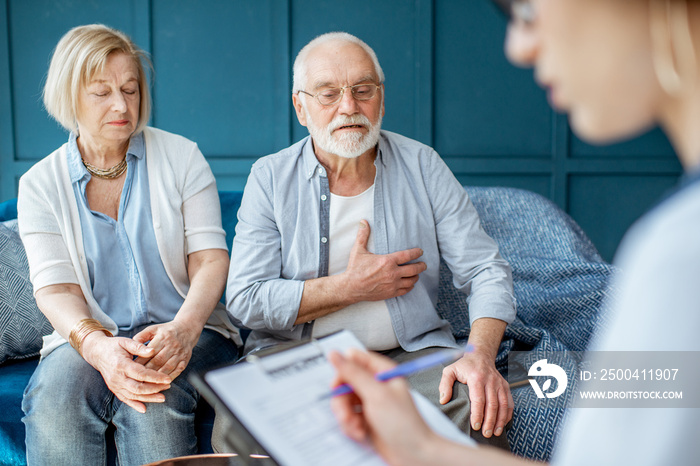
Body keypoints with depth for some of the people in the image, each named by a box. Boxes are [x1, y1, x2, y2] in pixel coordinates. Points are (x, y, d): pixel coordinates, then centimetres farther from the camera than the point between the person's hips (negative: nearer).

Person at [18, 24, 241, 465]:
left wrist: (184, 328, -25)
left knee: (153, 401, -33)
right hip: (88, 337, 1)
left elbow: (210, 256, -3)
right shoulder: (40, 184, 5)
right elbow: (55, 288, -5)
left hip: (189, 330, 0)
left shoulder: (181, 157, 5)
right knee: (53, 399, -32)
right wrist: (97, 347, -28)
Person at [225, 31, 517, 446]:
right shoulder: (270, 178, 1)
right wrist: (353, 287, -11)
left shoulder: (423, 167, 3)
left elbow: (486, 271, 0)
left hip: (412, 352, 1)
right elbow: (245, 300, -6)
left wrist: (480, 355, -19)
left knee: (478, 412, -29)